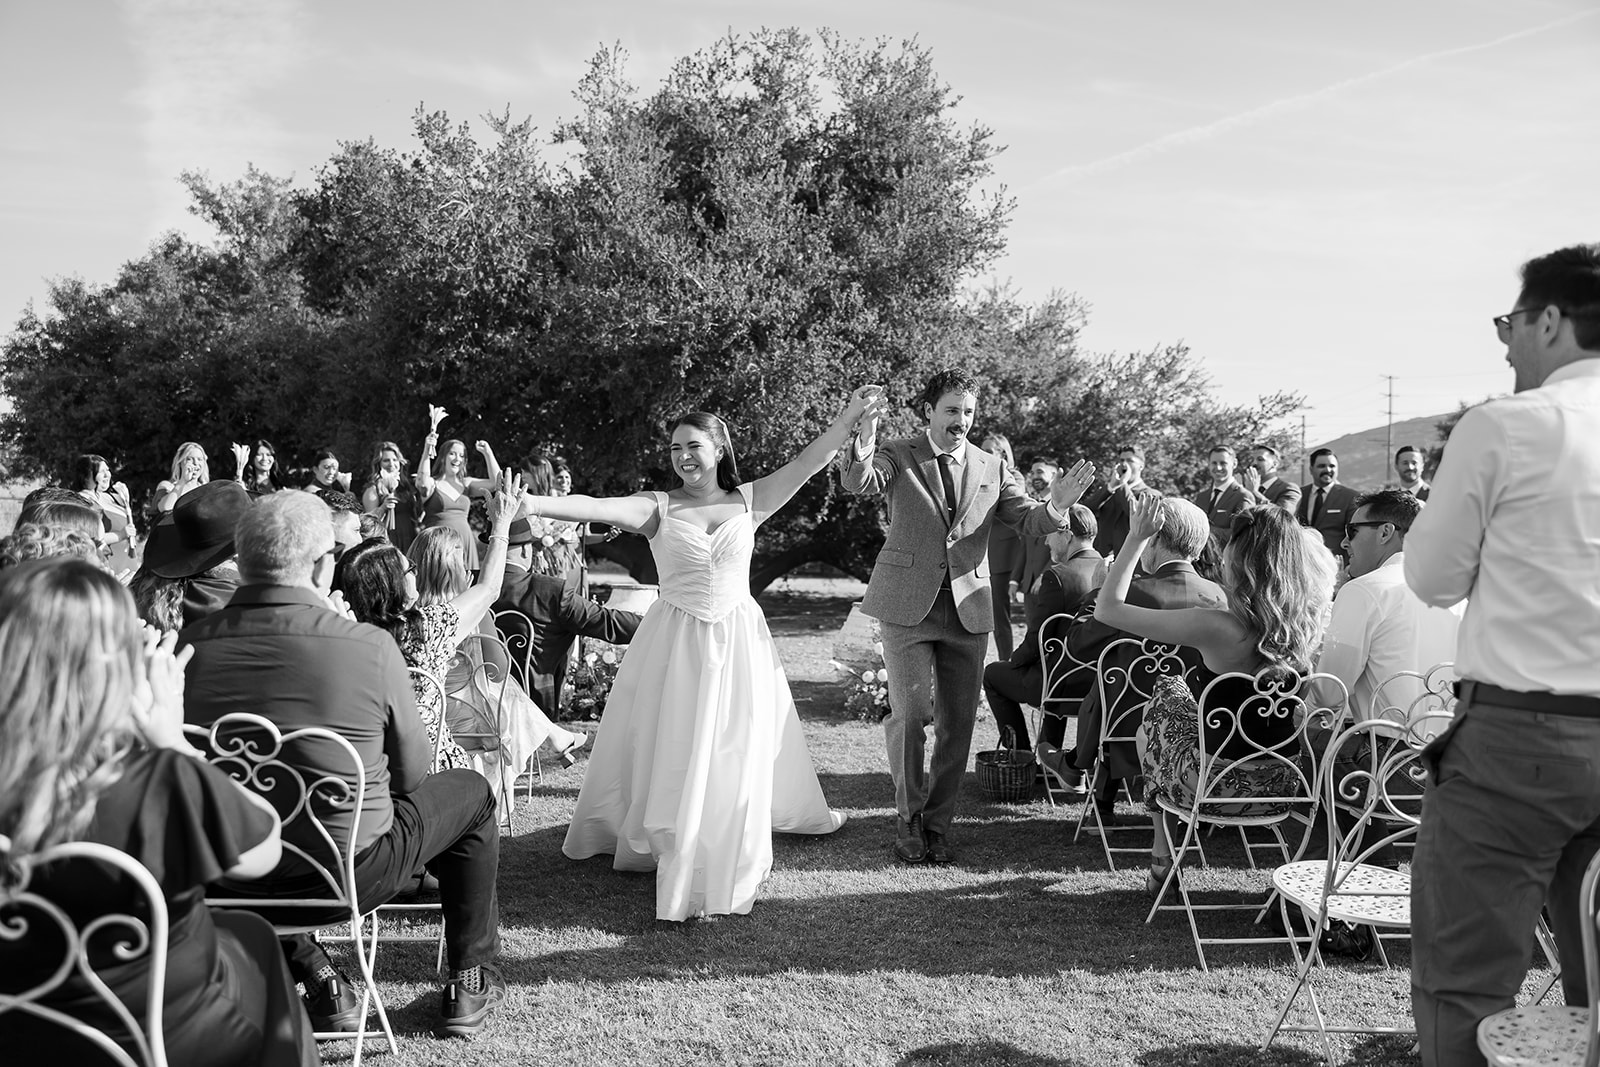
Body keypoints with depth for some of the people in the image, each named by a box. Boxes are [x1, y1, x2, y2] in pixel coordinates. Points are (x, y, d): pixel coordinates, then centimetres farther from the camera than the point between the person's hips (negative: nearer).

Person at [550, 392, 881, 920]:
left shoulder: (747, 501, 3)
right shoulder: (657, 508, -3)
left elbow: (806, 463, -2)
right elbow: (596, 508, -15)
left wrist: (849, 416, -9)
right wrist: (530, 502, -28)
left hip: (737, 643, 1)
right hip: (676, 643, -1)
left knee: (734, 753, 6)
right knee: (673, 752, 5)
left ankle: (719, 877, 21)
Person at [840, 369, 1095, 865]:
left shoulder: (990, 468, 11)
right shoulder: (899, 456, 1)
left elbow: (1028, 521, 6)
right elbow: (857, 483, -18)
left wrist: (1055, 506, -16)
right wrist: (861, 453, -41)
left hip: (968, 609, 4)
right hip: (908, 605, -3)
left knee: (957, 725, 6)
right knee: (910, 714, -9)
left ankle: (938, 824, 22)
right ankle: (910, 817, 13)